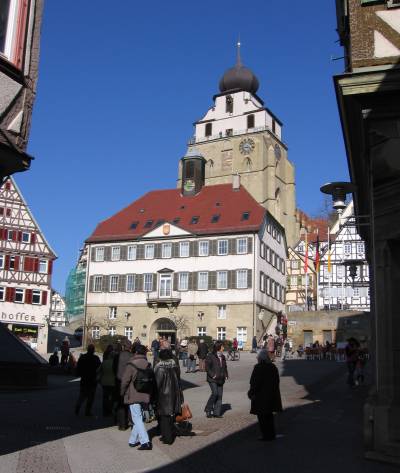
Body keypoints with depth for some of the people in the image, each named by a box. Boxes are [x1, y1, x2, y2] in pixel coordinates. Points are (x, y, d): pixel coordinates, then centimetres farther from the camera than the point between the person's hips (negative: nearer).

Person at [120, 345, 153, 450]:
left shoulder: (131, 364, -12)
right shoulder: (148, 365, 5)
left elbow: (125, 380, -11)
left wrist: (122, 392, 5)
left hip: (133, 396, -6)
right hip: (145, 396, 6)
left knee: (137, 419, -3)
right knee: (138, 418, 16)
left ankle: (145, 441, -12)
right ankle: (133, 440, 25)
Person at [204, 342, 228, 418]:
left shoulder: (222, 357, 15)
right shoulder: (210, 356, -7)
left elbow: (225, 367, 25)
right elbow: (207, 367, -10)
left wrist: (226, 375, 11)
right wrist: (212, 375, -17)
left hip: (220, 379, 7)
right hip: (212, 379, -7)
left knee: (219, 395, 4)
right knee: (215, 393, -18)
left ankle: (217, 412, 11)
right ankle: (208, 410, -2)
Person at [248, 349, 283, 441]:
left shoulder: (258, 368, -18)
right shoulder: (273, 367, 4)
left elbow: (255, 382, -18)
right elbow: (276, 381, 11)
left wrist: (251, 392, -6)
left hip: (261, 396, -7)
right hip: (271, 395, 7)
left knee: (262, 417, 4)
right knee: (269, 415, 18)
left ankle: (266, 435, 8)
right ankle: (271, 434, 25)